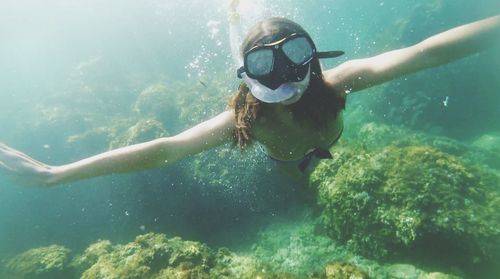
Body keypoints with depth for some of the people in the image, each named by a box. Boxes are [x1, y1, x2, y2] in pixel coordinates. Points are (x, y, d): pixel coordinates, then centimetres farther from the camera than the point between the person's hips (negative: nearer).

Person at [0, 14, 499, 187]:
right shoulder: (247, 116, -48)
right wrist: (53, 174, -52)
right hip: (285, 159, -1)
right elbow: (163, 148, -52)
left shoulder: (331, 84, -46)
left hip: (322, 145, 1)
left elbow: (423, 52, -49)